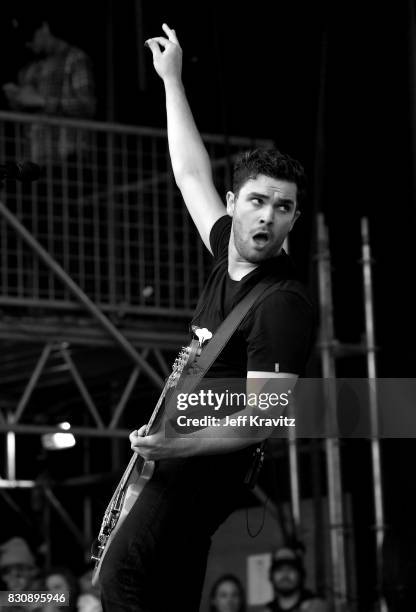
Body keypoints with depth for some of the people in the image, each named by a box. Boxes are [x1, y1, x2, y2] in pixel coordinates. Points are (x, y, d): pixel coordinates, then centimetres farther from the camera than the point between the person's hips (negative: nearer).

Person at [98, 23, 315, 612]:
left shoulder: (283, 305, -17)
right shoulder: (229, 254, 8)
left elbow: (264, 420, -21)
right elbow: (193, 176, 22)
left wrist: (177, 446, -33)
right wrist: (172, 78, 28)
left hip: (206, 468, -9)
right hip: (181, 454, 9)